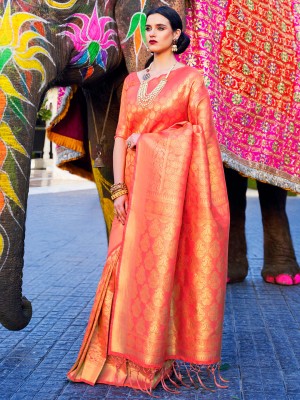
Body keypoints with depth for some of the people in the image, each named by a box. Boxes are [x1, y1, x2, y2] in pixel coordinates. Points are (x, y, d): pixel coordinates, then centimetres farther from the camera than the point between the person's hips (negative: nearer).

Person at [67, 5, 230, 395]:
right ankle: (130, 355, 9)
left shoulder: (191, 78, 4)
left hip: (173, 183, -4)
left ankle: (168, 354, 4)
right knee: (132, 266, 1)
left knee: (167, 264, -5)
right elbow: (121, 136, 10)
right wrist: (119, 187, 0)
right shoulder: (132, 81, 16)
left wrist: (146, 137, -5)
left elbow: (202, 132, -4)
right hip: (138, 184, 4)